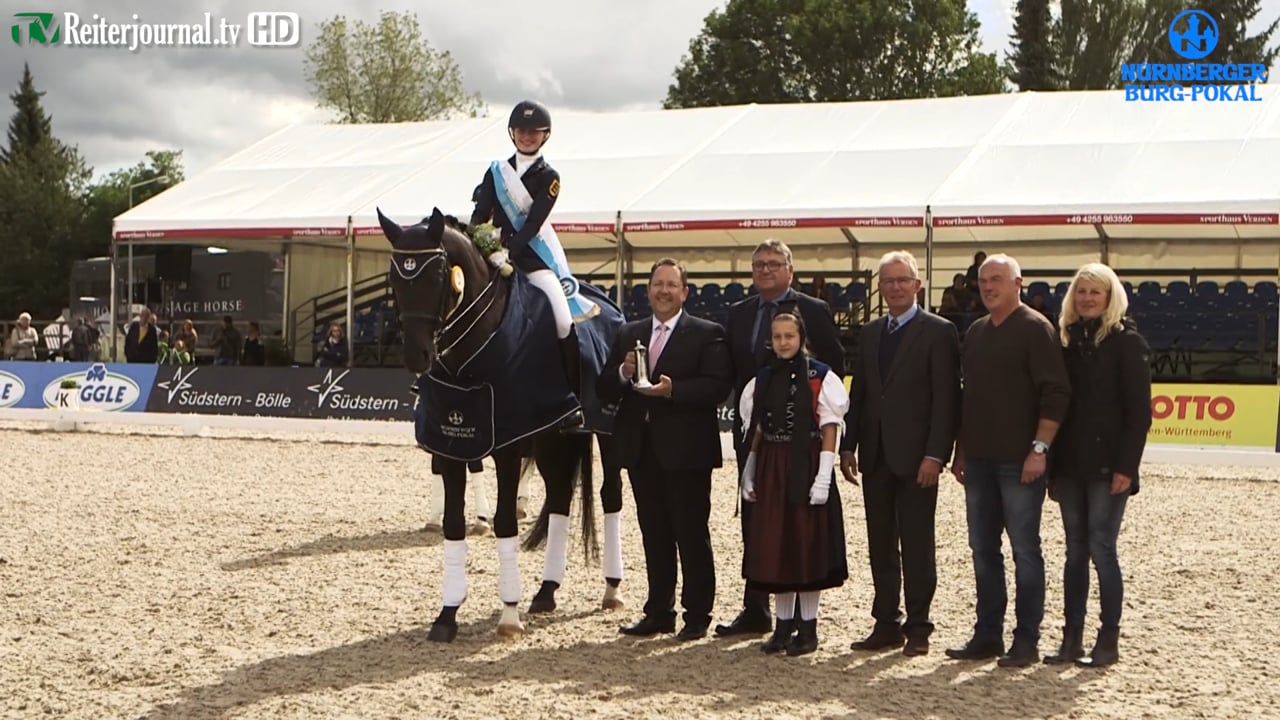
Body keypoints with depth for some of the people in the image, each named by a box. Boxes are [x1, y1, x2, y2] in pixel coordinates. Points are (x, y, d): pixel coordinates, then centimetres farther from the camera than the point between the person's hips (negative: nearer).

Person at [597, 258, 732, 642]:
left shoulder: (707, 334, -2)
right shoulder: (628, 334, 13)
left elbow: (718, 386, -15)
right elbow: (604, 390, 10)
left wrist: (673, 390, -26)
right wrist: (623, 374, -11)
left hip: (686, 450, -5)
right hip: (642, 450, 5)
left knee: (692, 536, 1)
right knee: (654, 536, 12)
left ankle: (696, 616, 9)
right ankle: (659, 613, 20)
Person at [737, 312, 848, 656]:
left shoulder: (820, 378, -5)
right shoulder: (762, 380, 9)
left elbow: (830, 428, -8)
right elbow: (756, 430, 13)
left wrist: (823, 478, -15)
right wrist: (749, 473, 8)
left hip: (806, 468, -5)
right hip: (771, 470, 5)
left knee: (807, 544, 1)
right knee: (774, 545, 6)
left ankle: (808, 626, 10)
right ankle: (783, 624, 16)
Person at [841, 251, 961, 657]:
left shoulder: (938, 332, -5)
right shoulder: (870, 333, 14)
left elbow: (946, 398, -10)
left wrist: (935, 455, -16)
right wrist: (849, 446, 8)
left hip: (915, 457, -6)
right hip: (876, 456, 6)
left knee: (917, 546, 1)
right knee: (880, 545, 10)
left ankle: (918, 628, 9)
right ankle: (886, 624, 17)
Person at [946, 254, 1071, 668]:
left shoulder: (1035, 329, -7)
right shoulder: (975, 332, 15)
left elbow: (1055, 393, -13)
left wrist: (1039, 449, -18)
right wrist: (961, 450, 16)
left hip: (1019, 461, -7)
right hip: (979, 459, 7)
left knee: (1025, 549, -1)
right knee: (983, 549, 10)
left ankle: (1026, 642, 6)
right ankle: (987, 636, 19)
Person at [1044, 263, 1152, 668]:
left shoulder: (1126, 341, -4)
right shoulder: (1067, 341, 11)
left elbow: (1139, 410, -8)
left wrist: (1126, 466, -15)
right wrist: (1053, 464, 8)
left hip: (1106, 464, -5)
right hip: (1070, 464, 5)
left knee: (1101, 548, -4)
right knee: (1075, 550, 9)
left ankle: (1108, 641, 6)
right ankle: (1071, 638, 14)